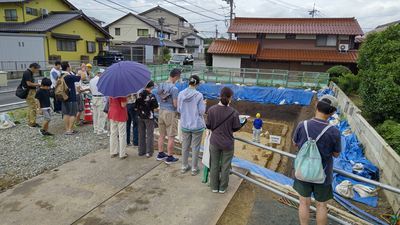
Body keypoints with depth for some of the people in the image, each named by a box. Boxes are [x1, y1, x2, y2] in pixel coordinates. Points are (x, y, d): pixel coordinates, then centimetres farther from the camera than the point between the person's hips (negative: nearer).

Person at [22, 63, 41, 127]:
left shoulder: (29, 73, 15)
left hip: (31, 92, 11)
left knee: (30, 107, 16)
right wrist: (38, 84, -11)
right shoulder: (27, 73, -16)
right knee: (33, 107, -8)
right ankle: (32, 123, -3)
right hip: (29, 92, -11)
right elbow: (29, 83, -22)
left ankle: (29, 122, 24)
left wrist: (36, 84, 6)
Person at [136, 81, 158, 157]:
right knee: (150, 135, 4)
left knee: (141, 134, 14)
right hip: (149, 117, -5)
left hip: (140, 117, 5)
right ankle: (149, 152, 7)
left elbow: (136, 106, 3)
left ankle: (141, 151, 21)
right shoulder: (151, 96, -15)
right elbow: (156, 106, -11)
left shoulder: (139, 94, 0)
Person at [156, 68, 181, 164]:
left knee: (162, 135, 17)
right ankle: (170, 157, 12)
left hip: (161, 111, 7)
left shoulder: (161, 86, 5)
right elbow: (175, 105, -17)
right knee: (171, 137, 3)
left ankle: (160, 154, 28)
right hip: (171, 113, -7)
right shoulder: (174, 88, -18)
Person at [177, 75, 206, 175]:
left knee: (185, 146, 18)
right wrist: (204, 104, 5)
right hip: (197, 125, -3)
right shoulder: (199, 95, -17)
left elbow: (179, 110, 2)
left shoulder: (181, 94, -6)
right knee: (195, 148, 10)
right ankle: (194, 169, 21)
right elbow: (202, 111, -13)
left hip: (185, 125, 4)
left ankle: (184, 167, 30)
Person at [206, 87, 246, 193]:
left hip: (214, 142, 1)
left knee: (214, 165, 17)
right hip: (228, 144, -1)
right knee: (225, 166, 15)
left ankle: (214, 187, 30)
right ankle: (222, 188, 29)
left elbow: (208, 126, -4)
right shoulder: (234, 112, -17)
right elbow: (235, 128, -6)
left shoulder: (212, 109, -13)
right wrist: (244, 122, 12)